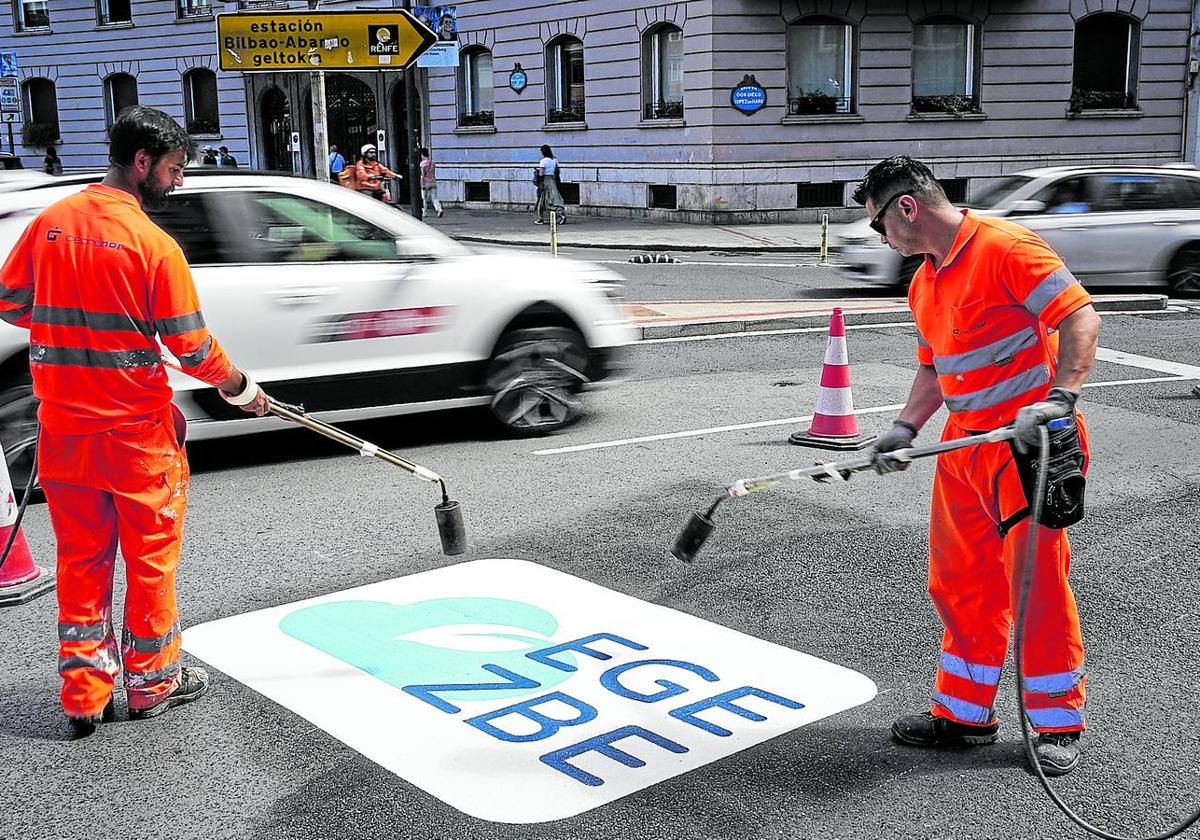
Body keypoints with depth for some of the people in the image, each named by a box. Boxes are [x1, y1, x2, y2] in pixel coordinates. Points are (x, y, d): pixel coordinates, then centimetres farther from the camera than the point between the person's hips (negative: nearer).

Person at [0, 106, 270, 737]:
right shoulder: (153, 244, -15)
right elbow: (192, 347, -12)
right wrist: (240, 388, 4)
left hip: (63, 428, 5)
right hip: (138, 430, -5)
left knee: (81, 559, 14)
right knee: (151, 556, 12)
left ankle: (84, 695, 19)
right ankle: (151, 681, 24)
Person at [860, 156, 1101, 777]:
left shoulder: (1004, 246, -12)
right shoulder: (924, 283, 15)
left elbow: (1080, 316, -19)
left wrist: (1059, 399, -30)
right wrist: (905, 428, 8)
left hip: (1028, 443, -8)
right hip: (962, 445, 9)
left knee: (1038, 583, -2)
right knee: (959, 583, 12)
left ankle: (1058, 724, 13)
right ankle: (965, 712, 25)